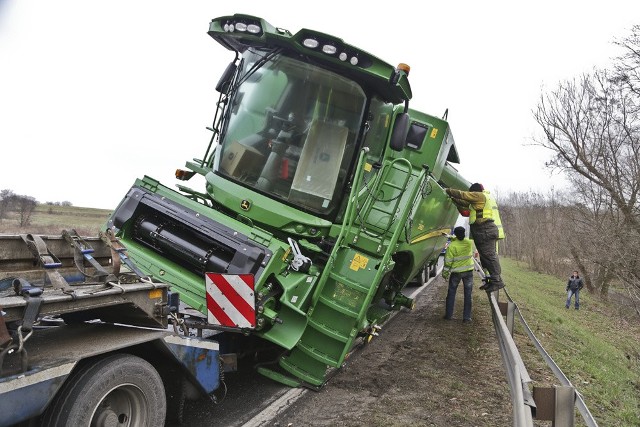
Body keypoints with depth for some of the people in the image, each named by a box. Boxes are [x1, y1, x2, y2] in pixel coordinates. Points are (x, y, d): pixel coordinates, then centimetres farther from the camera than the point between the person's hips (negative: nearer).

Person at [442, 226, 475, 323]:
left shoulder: (452, 246, -18)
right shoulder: (469, 242, -7)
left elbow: (448, 261, -13)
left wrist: (445, 273, -2)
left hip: (456, 272, -2)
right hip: (468, 271, 2)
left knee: (451, 293, 12)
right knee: (468, 294, 8)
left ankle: (448, 315, 15)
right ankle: (466, 317, 8)